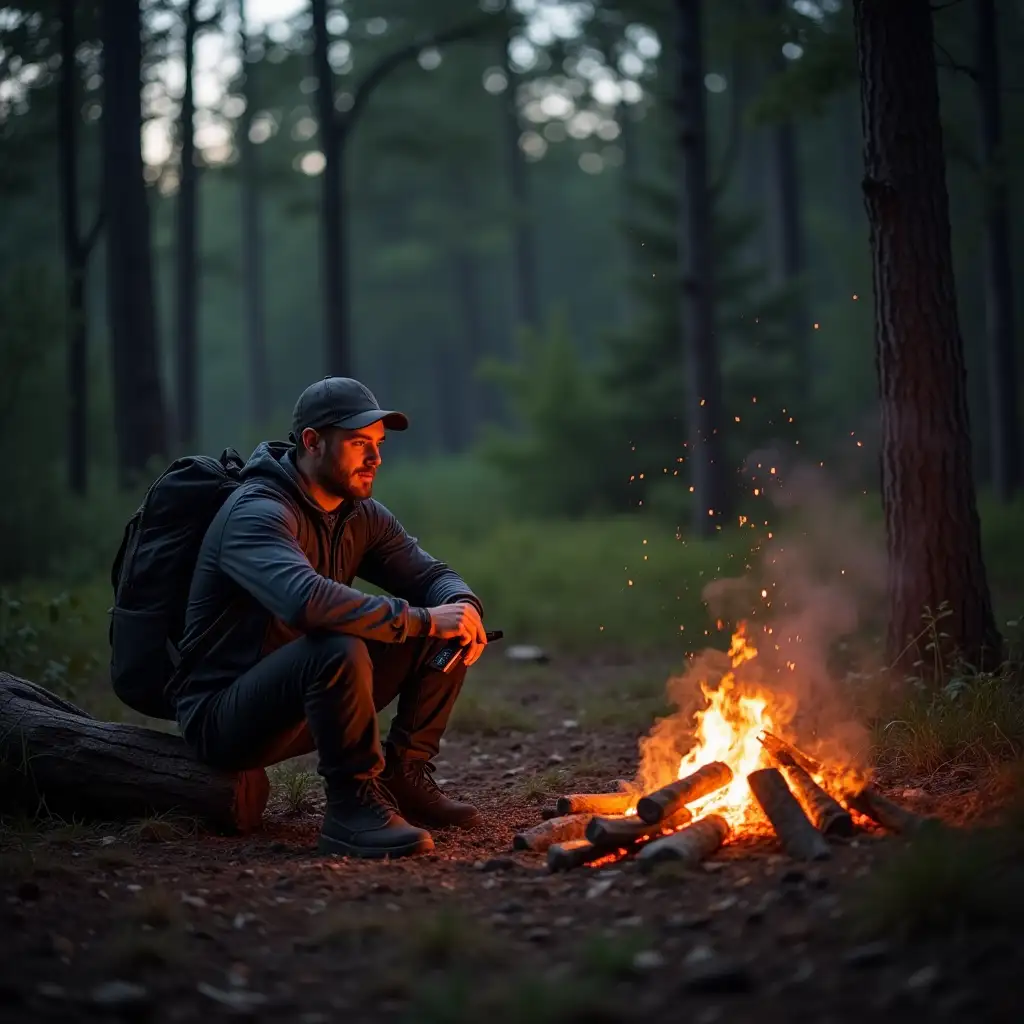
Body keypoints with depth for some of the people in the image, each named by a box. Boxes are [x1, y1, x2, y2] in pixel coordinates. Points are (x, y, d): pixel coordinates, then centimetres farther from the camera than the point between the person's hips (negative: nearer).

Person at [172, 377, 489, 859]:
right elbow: (307, 600, -40)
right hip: (220, 718, -9)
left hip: (306, 701, 9)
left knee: (445, 632, -2)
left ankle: (404, 776, 4)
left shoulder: (361, 515, 6)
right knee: (339, 649, -38)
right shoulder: (257, 513, -22)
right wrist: (423, 619, -36)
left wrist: (463, 608, -19)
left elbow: (432, 576, 6)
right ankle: (353, 807, -24)